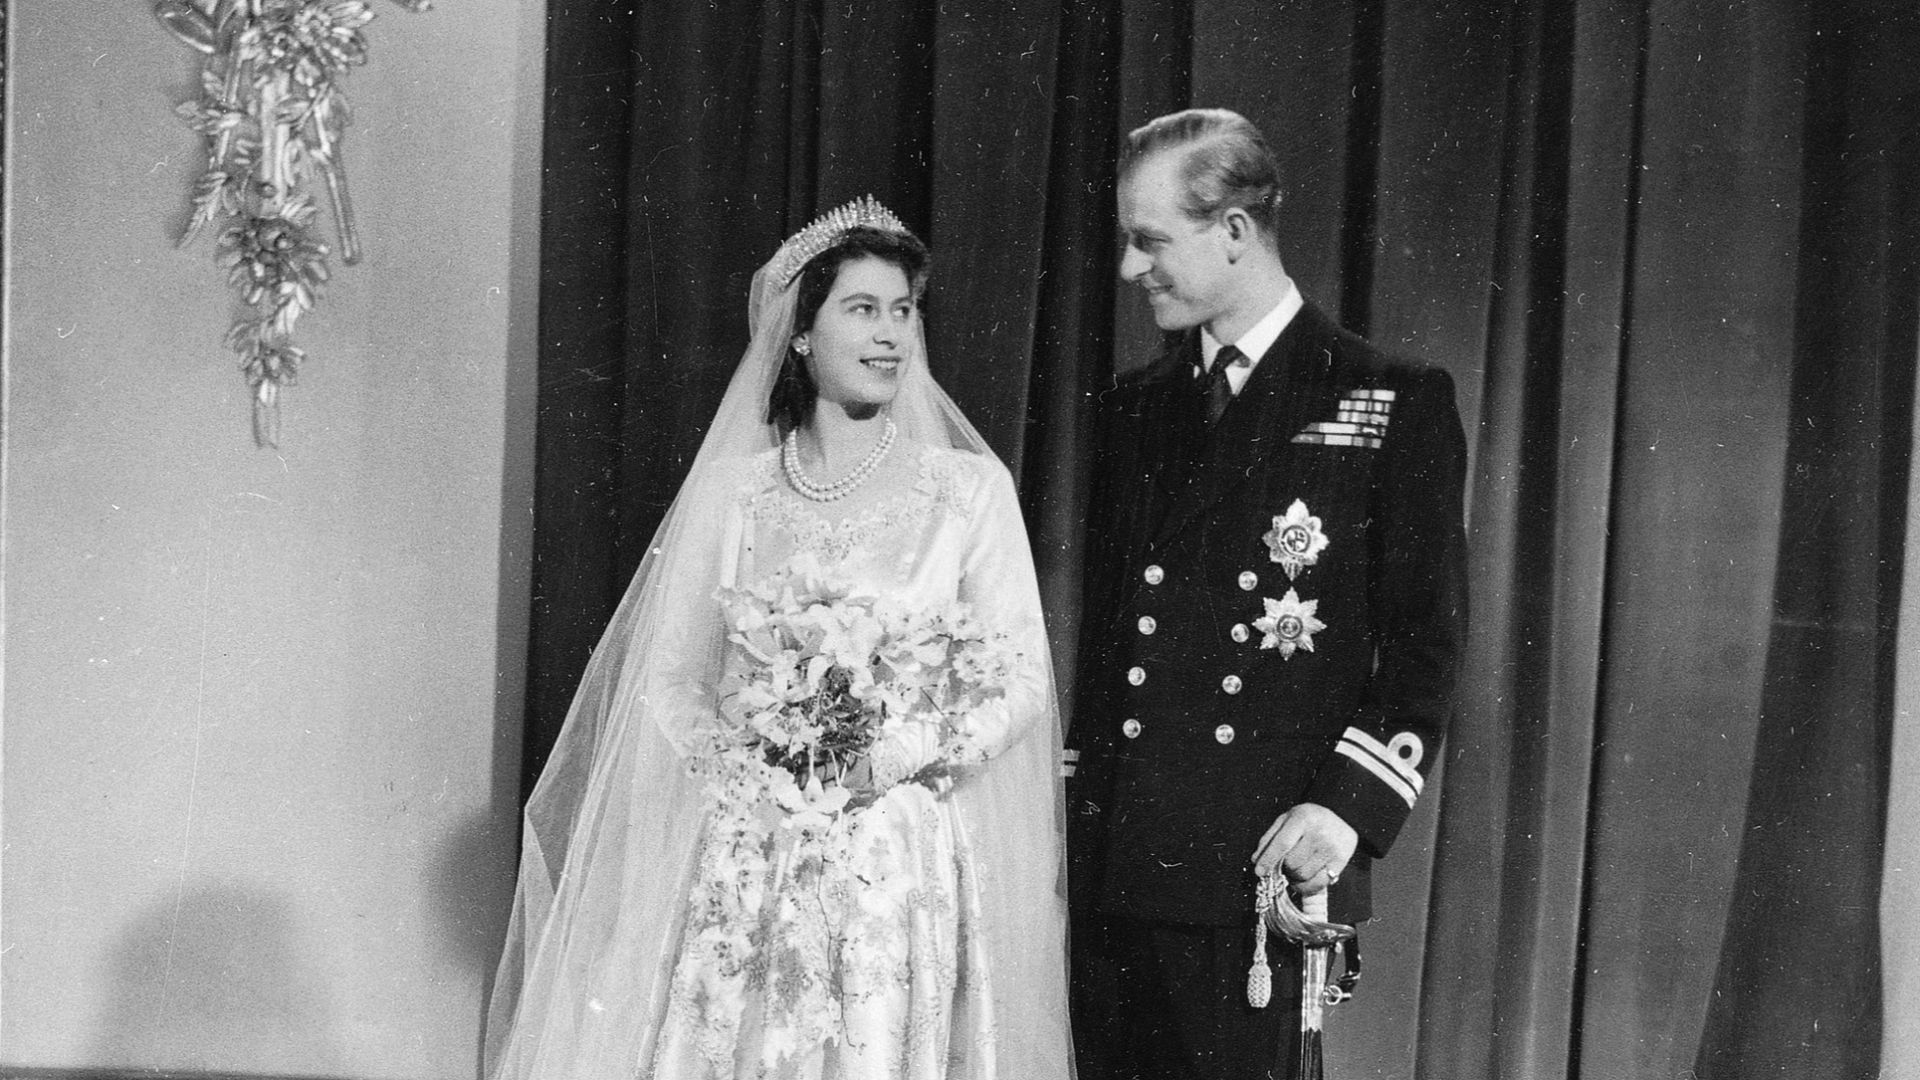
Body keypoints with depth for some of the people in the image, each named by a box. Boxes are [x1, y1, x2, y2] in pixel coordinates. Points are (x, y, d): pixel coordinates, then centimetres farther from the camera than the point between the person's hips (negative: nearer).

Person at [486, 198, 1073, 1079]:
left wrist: (897, 756, -13)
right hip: (741, 860, 1)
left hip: (899, 863, -1)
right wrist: (747, 770, -10)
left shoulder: (966, 486, 1)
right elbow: (669, 678, 7)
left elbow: (1022, 678, -1)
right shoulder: (733, 492, 5)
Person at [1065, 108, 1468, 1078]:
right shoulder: (1132, 408, 13)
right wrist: (1077, 798, 11)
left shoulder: (1395, 403, -1)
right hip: (1109, 861, 5)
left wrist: (1349, 804, -13)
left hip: (1259, 866, -4)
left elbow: (1425, 638, -4)